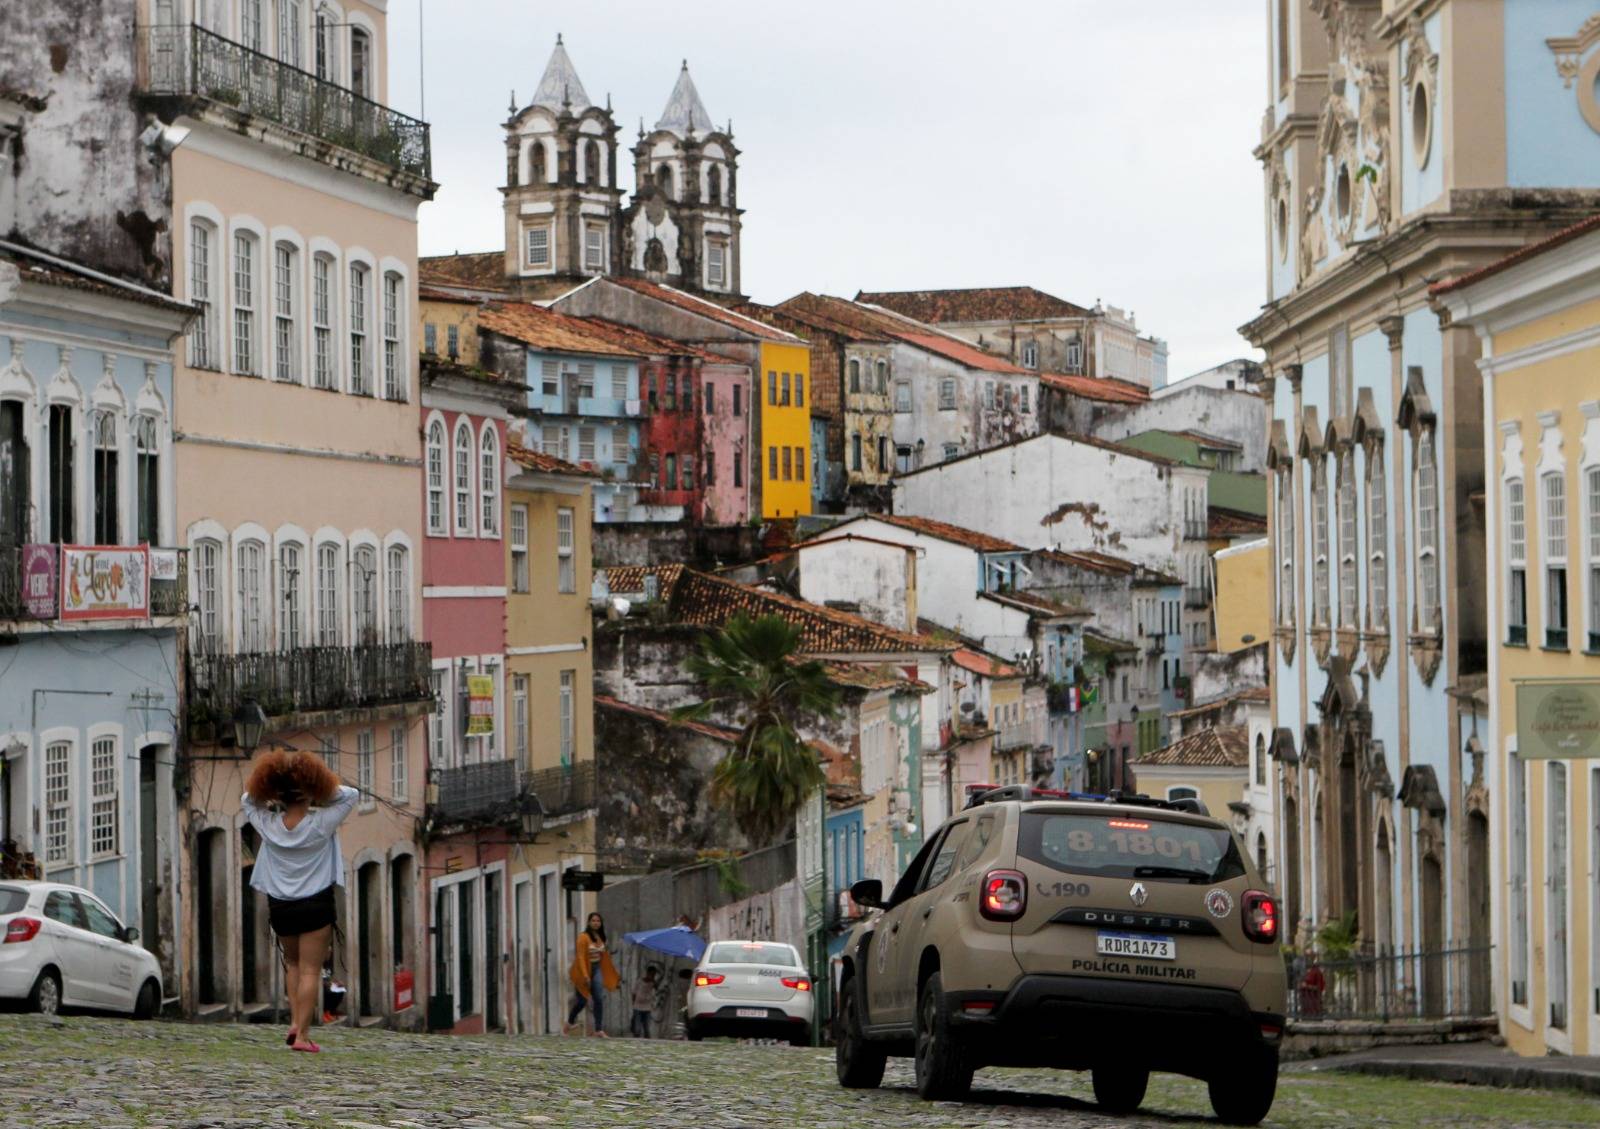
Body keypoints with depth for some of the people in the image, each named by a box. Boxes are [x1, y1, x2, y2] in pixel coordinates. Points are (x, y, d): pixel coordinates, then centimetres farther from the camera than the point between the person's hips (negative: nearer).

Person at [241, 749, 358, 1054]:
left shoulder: (268, 825, -8)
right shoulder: (321, 824, -14)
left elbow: (248, 798, 12)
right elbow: (350, 794, -2)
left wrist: (274, 796, 4)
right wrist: (320, 791, -4)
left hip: (280, 906, 3)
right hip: (316, 904, -3)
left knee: (292, 964, 23)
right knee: (310, 970, -1)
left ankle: (295, 1021, 10)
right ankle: (302, 1034, -7)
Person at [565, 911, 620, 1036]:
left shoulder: (601, 938, 5)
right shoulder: (584, 937, -15)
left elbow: (604, 956, 12)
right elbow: (580, 957, -19)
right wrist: (585, 975, -26)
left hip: (597, 969, 5)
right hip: (583, 970, -5)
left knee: (599, 999, -8)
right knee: (582, 1000, 5)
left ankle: (599, 1029, -8)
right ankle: (570, 1021, 32)